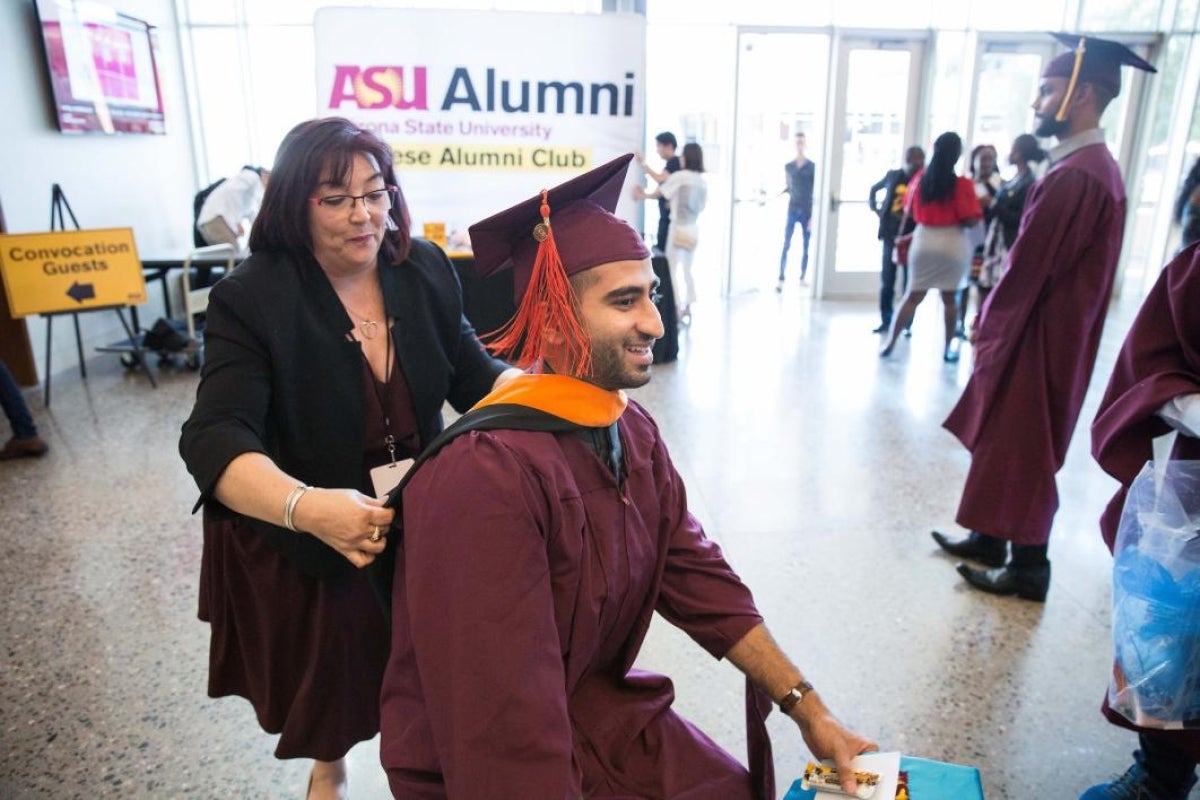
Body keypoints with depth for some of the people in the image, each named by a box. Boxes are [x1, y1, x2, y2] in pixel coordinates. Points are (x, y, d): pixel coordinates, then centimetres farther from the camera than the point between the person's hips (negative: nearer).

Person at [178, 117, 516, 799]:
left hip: (420, 524, 3)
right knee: (329, 673, 19)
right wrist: (305, 505, -49)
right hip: (300, 541, -2)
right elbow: (215, 439, -30)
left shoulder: (426, 271, -10)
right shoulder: (252, 300, -22)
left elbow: (473, 374, -4)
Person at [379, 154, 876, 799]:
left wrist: (806, 706, 0)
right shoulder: (485, 474, -30)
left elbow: (698, 580, 1)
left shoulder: (633, 432, -4)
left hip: (601, 707, 6)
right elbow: (505, 730, -28)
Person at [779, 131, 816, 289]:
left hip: (808, 212, -1)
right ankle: (781, 280, -8)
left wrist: (814, 216, -8)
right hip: (792, 211, 1)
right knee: (786, 245, -7)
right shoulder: (788, 166, 7)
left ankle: (802, 279, 15)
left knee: (806, 248, 5)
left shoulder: (813, 167, -1)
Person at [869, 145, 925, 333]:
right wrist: (875, 209, 12)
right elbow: (874, 189, 21)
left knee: (910, 282, 3)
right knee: (887, 280, 6)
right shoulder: (893, 175, 5)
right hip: (891, 235, 3)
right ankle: (886, 320, 16)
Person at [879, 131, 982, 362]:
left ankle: (890, 342, 6)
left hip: (923, 241, 3)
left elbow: (909, 210, 10)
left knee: (913, 295, 8)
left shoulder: (920, 178, 0)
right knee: (949, 297, 9)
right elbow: (970, 220, -13)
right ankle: (949, 347, 15)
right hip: (952, 244, -2)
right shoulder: (962, 183, -10)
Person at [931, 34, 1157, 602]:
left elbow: (1029, 266, -20)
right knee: (1004, 440, 18)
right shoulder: (1098, 167, 11)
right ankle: (990, 539, 31)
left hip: (1039, 337, -10)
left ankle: (1027, 568, 16)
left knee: (1021, 448, 2)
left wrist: (988, 325, -6)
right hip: (1058, 332, 10)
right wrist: (997, 320, 14)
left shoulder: (1073, 176, -22)